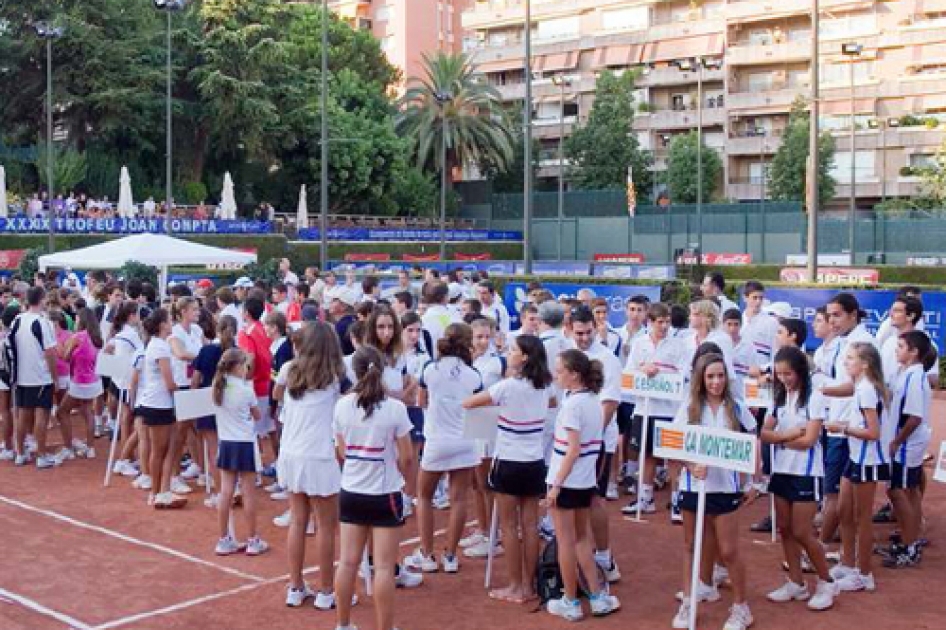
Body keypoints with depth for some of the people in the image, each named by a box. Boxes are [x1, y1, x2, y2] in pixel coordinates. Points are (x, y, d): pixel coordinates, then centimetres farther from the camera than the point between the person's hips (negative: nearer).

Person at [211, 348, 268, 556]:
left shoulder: (217, 388, 2)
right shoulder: (246, 390, -11)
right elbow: (257, 415, 1)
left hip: (226, 444, 5)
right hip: (245, 444, -5)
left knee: (226, 492, 7)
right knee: (249, 493, 3)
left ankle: (224, 541, 12)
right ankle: (253, 541, 9)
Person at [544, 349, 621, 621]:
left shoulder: (572, 404, -18)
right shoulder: (594, 400, 6)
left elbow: (573, 449, -22)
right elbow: (591, 444, 11)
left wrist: (556, 484, -19)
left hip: (566, 481, -8)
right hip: (587, 481, 8)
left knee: (566, 542, 5)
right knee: (582, 538, 19)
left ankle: (570, 603, 14)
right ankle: (598, 596, 19)